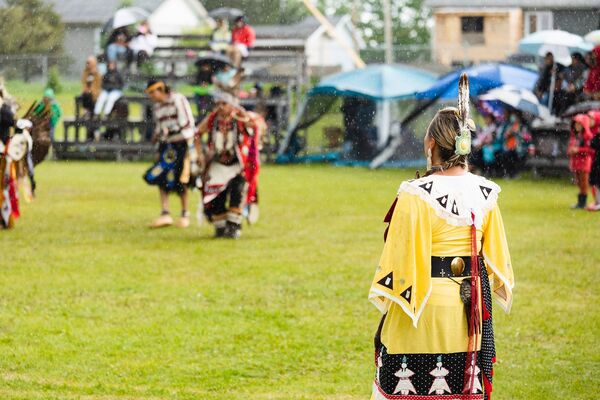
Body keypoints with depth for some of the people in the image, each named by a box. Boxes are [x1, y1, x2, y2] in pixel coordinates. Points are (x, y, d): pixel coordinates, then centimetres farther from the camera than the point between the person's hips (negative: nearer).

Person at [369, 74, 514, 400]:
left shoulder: (416, 195, -17)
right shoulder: (485, 194, 0)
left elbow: (402, 257, -13)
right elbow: (496, 256, 7)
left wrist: (382, 297, 2)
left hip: (425, 310, -5)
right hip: (469, 312, 5)